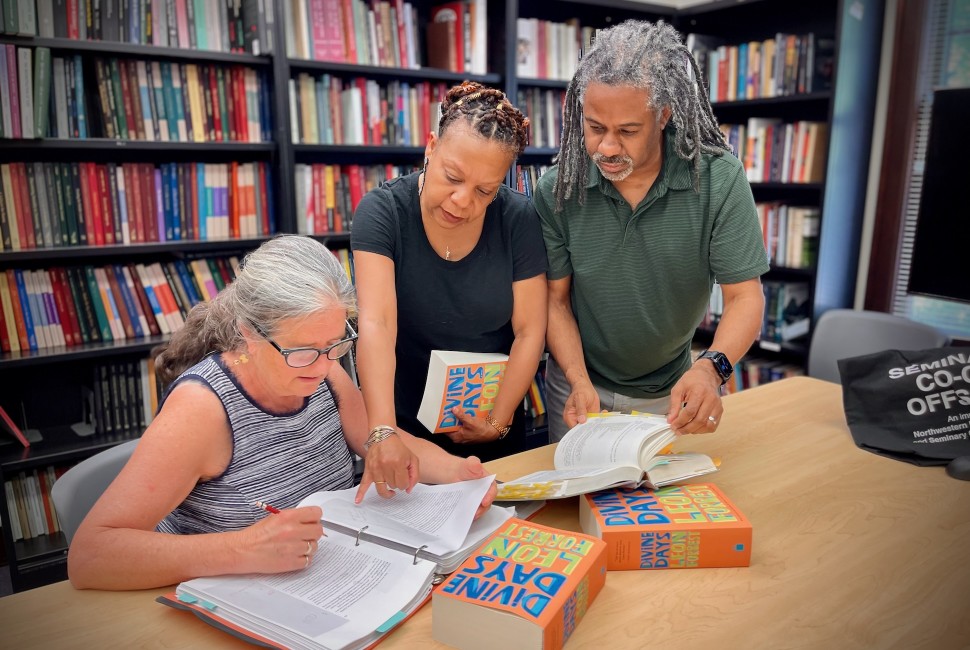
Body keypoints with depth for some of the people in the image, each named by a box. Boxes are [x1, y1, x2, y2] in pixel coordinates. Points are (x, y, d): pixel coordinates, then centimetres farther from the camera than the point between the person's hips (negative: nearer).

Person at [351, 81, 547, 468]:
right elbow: (377, 323, -31)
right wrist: (382, 430, -42)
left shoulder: (518, 219, -14)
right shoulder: (383, 211, -20)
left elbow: (530, 331, -11)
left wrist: (498, 423, -16)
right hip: (405, 419, -1)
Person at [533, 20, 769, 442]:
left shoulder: (719, 179, -19)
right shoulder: (557, 188, -17)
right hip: (579, 385, 0)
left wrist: (713, 367, -38)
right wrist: (579, 382, -25)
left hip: (670, 393, 0)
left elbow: (745, 295, -18)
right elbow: (555, 298, -11)